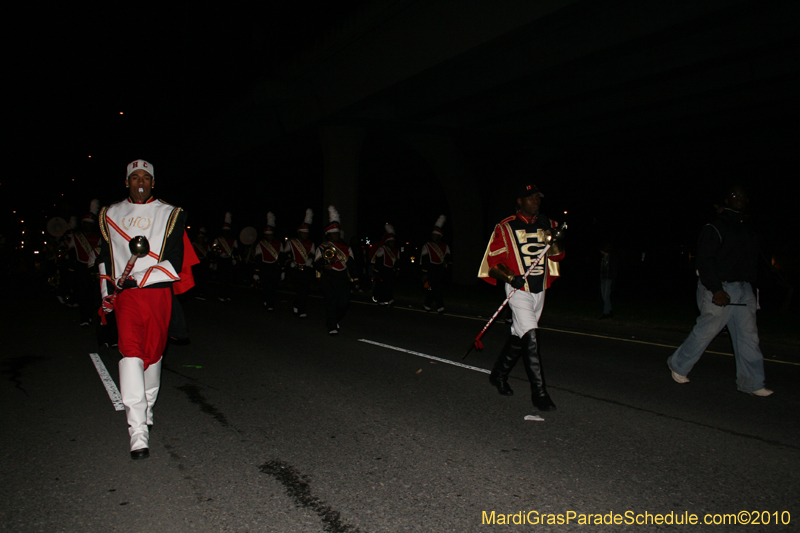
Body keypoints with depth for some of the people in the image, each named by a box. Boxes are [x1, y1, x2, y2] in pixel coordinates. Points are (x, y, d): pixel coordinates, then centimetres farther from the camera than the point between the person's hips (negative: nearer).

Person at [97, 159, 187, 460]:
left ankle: (146, 410, 31)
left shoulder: (170, 214, 4)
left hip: (157, 292, -1)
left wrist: (138, 279, -13)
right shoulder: (111, 215, 15)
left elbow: (173, 262, -4)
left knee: (153, 353, 7)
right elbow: (106, 257, 24)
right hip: (125, 295, 1)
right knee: (131, 352, -14)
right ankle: (138, 433, -18)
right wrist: (107, 294, 18)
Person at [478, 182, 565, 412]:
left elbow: (557, 256, 8)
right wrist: (510, 277, -21)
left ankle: (499, 374, 34)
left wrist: (554, 239, -12)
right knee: (530, 338, -12)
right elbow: (493, 261, -7)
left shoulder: (547, 224, 9)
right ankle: (538, 392, -5)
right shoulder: (505, 228, -6)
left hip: (539, 290, 6)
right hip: (519, 290, -5)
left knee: (519, 336, 15)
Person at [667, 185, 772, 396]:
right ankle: (678, 366, 16)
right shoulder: (715, 228, -8)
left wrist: (753, 288, 15)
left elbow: (752, 262, 21)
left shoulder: (750, 229, 17)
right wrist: (716, 289, -21)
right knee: (706, 330, -3)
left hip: (744, 289, 7)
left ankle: (751, 383, 10)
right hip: (719, 289, -7)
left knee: (748, 335, 4)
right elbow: (705, 261, -15)